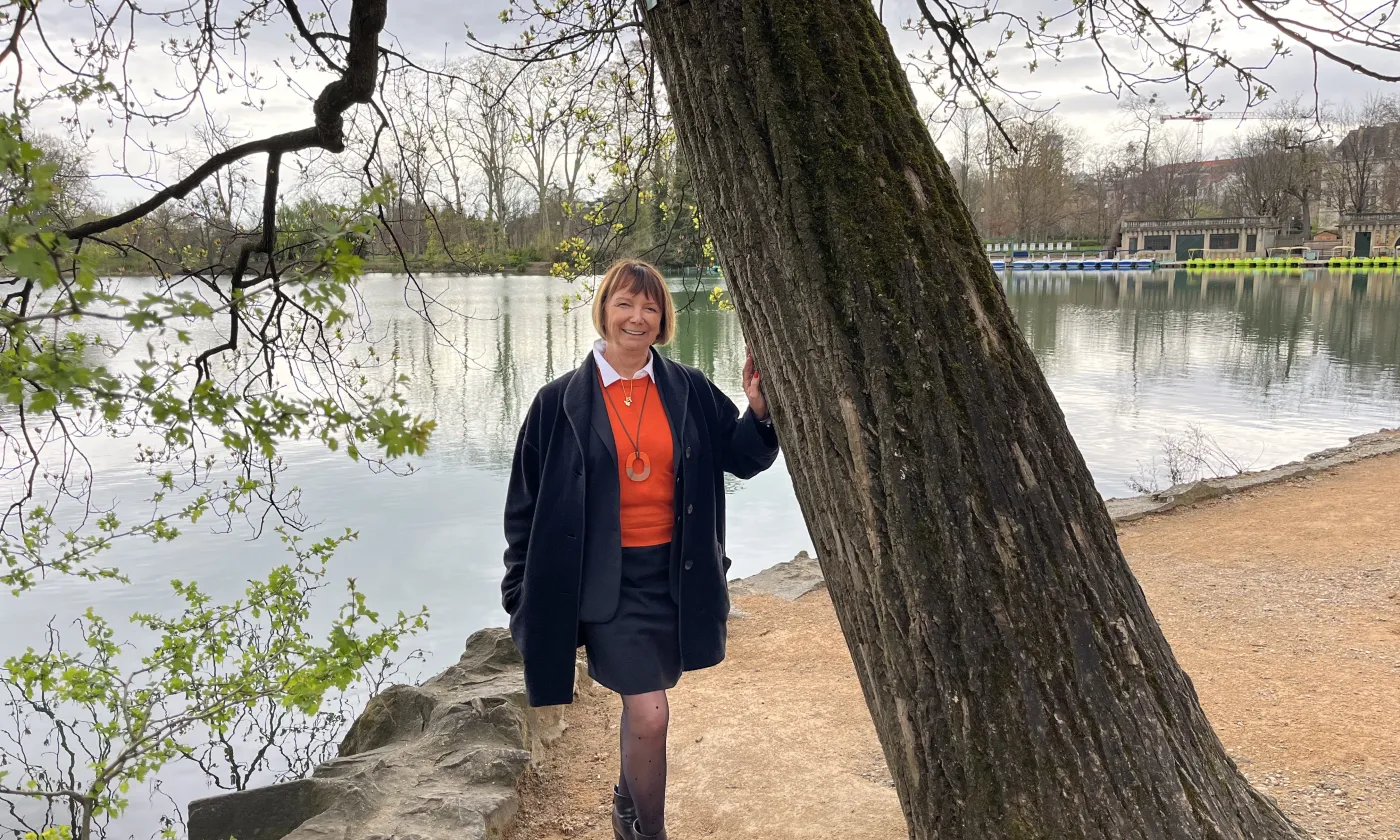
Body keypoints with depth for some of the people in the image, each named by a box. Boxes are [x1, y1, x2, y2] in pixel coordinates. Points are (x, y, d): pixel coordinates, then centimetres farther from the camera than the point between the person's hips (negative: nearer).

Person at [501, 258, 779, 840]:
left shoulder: (689, 391, 0)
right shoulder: (561, 401, -6)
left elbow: (742, 459, 4)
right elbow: (527, 502, -1)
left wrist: (758, 408, -15)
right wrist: (523, 591, 0)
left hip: (676, 574, 3)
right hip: (608, 579, -3)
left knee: (643, 701, 20)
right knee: (650, 716, -10)